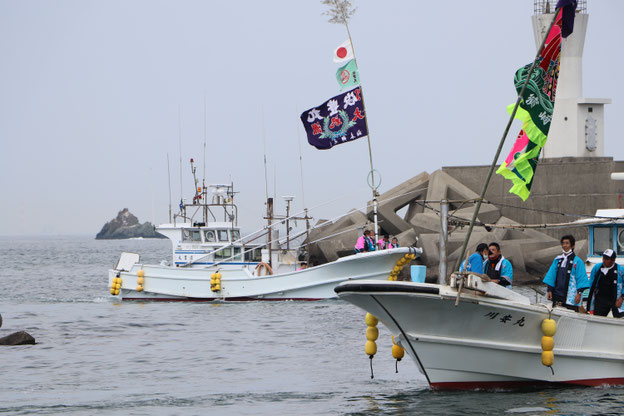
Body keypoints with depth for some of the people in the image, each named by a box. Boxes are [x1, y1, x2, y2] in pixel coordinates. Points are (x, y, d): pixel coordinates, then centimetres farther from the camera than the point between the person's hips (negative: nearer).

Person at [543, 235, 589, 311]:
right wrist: (550, 290, 7)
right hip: (557, 295, 5)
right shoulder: (557, 259, 13)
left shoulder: (577, 261, -2)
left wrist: (579, 293, -12)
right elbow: (551, 276, 15)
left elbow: (582, 279, -5)